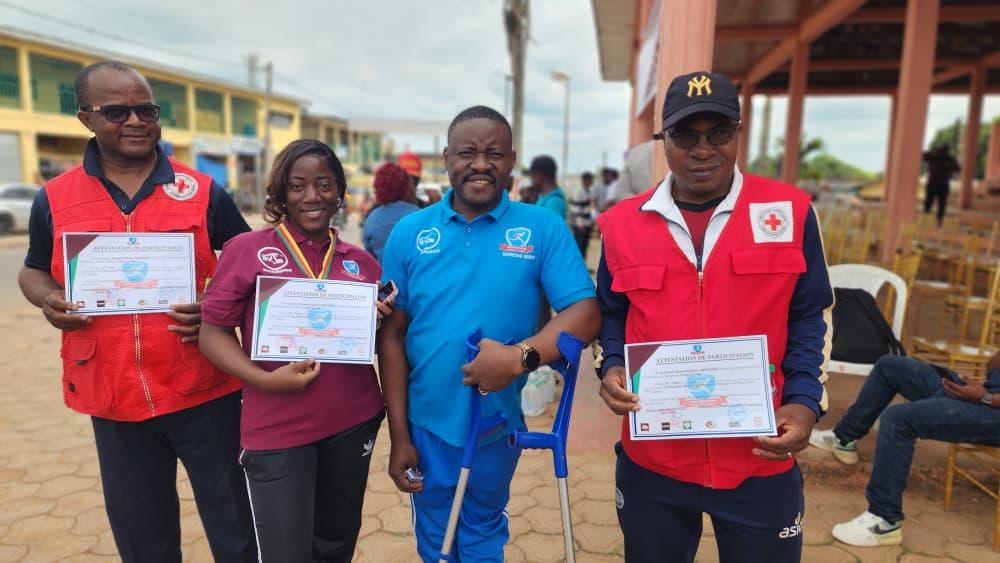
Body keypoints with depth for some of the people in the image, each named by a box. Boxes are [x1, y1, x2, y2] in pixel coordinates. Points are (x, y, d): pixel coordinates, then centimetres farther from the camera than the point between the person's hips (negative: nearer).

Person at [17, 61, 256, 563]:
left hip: (203, 392, -2)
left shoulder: (203, 191, -3)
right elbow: (33, 270, 16)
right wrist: (49, 301, -7)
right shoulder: (54, 200, 2)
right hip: (113, 399, 2)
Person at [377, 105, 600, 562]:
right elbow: (392, 335, -3)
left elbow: (585, 314, -15)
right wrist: (398, 435, -4)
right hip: (427, 424, 1)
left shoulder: (543, 228, -8)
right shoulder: (409, 233, -4)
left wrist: (521, 356, -33)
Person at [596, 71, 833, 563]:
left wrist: (805, 401, -10)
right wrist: (612, 369, -9)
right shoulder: (623, 222, 0)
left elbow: (810, 319, 3)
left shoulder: (788, 211, -3)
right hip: (651, 461, 1)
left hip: (760, 463, 0)